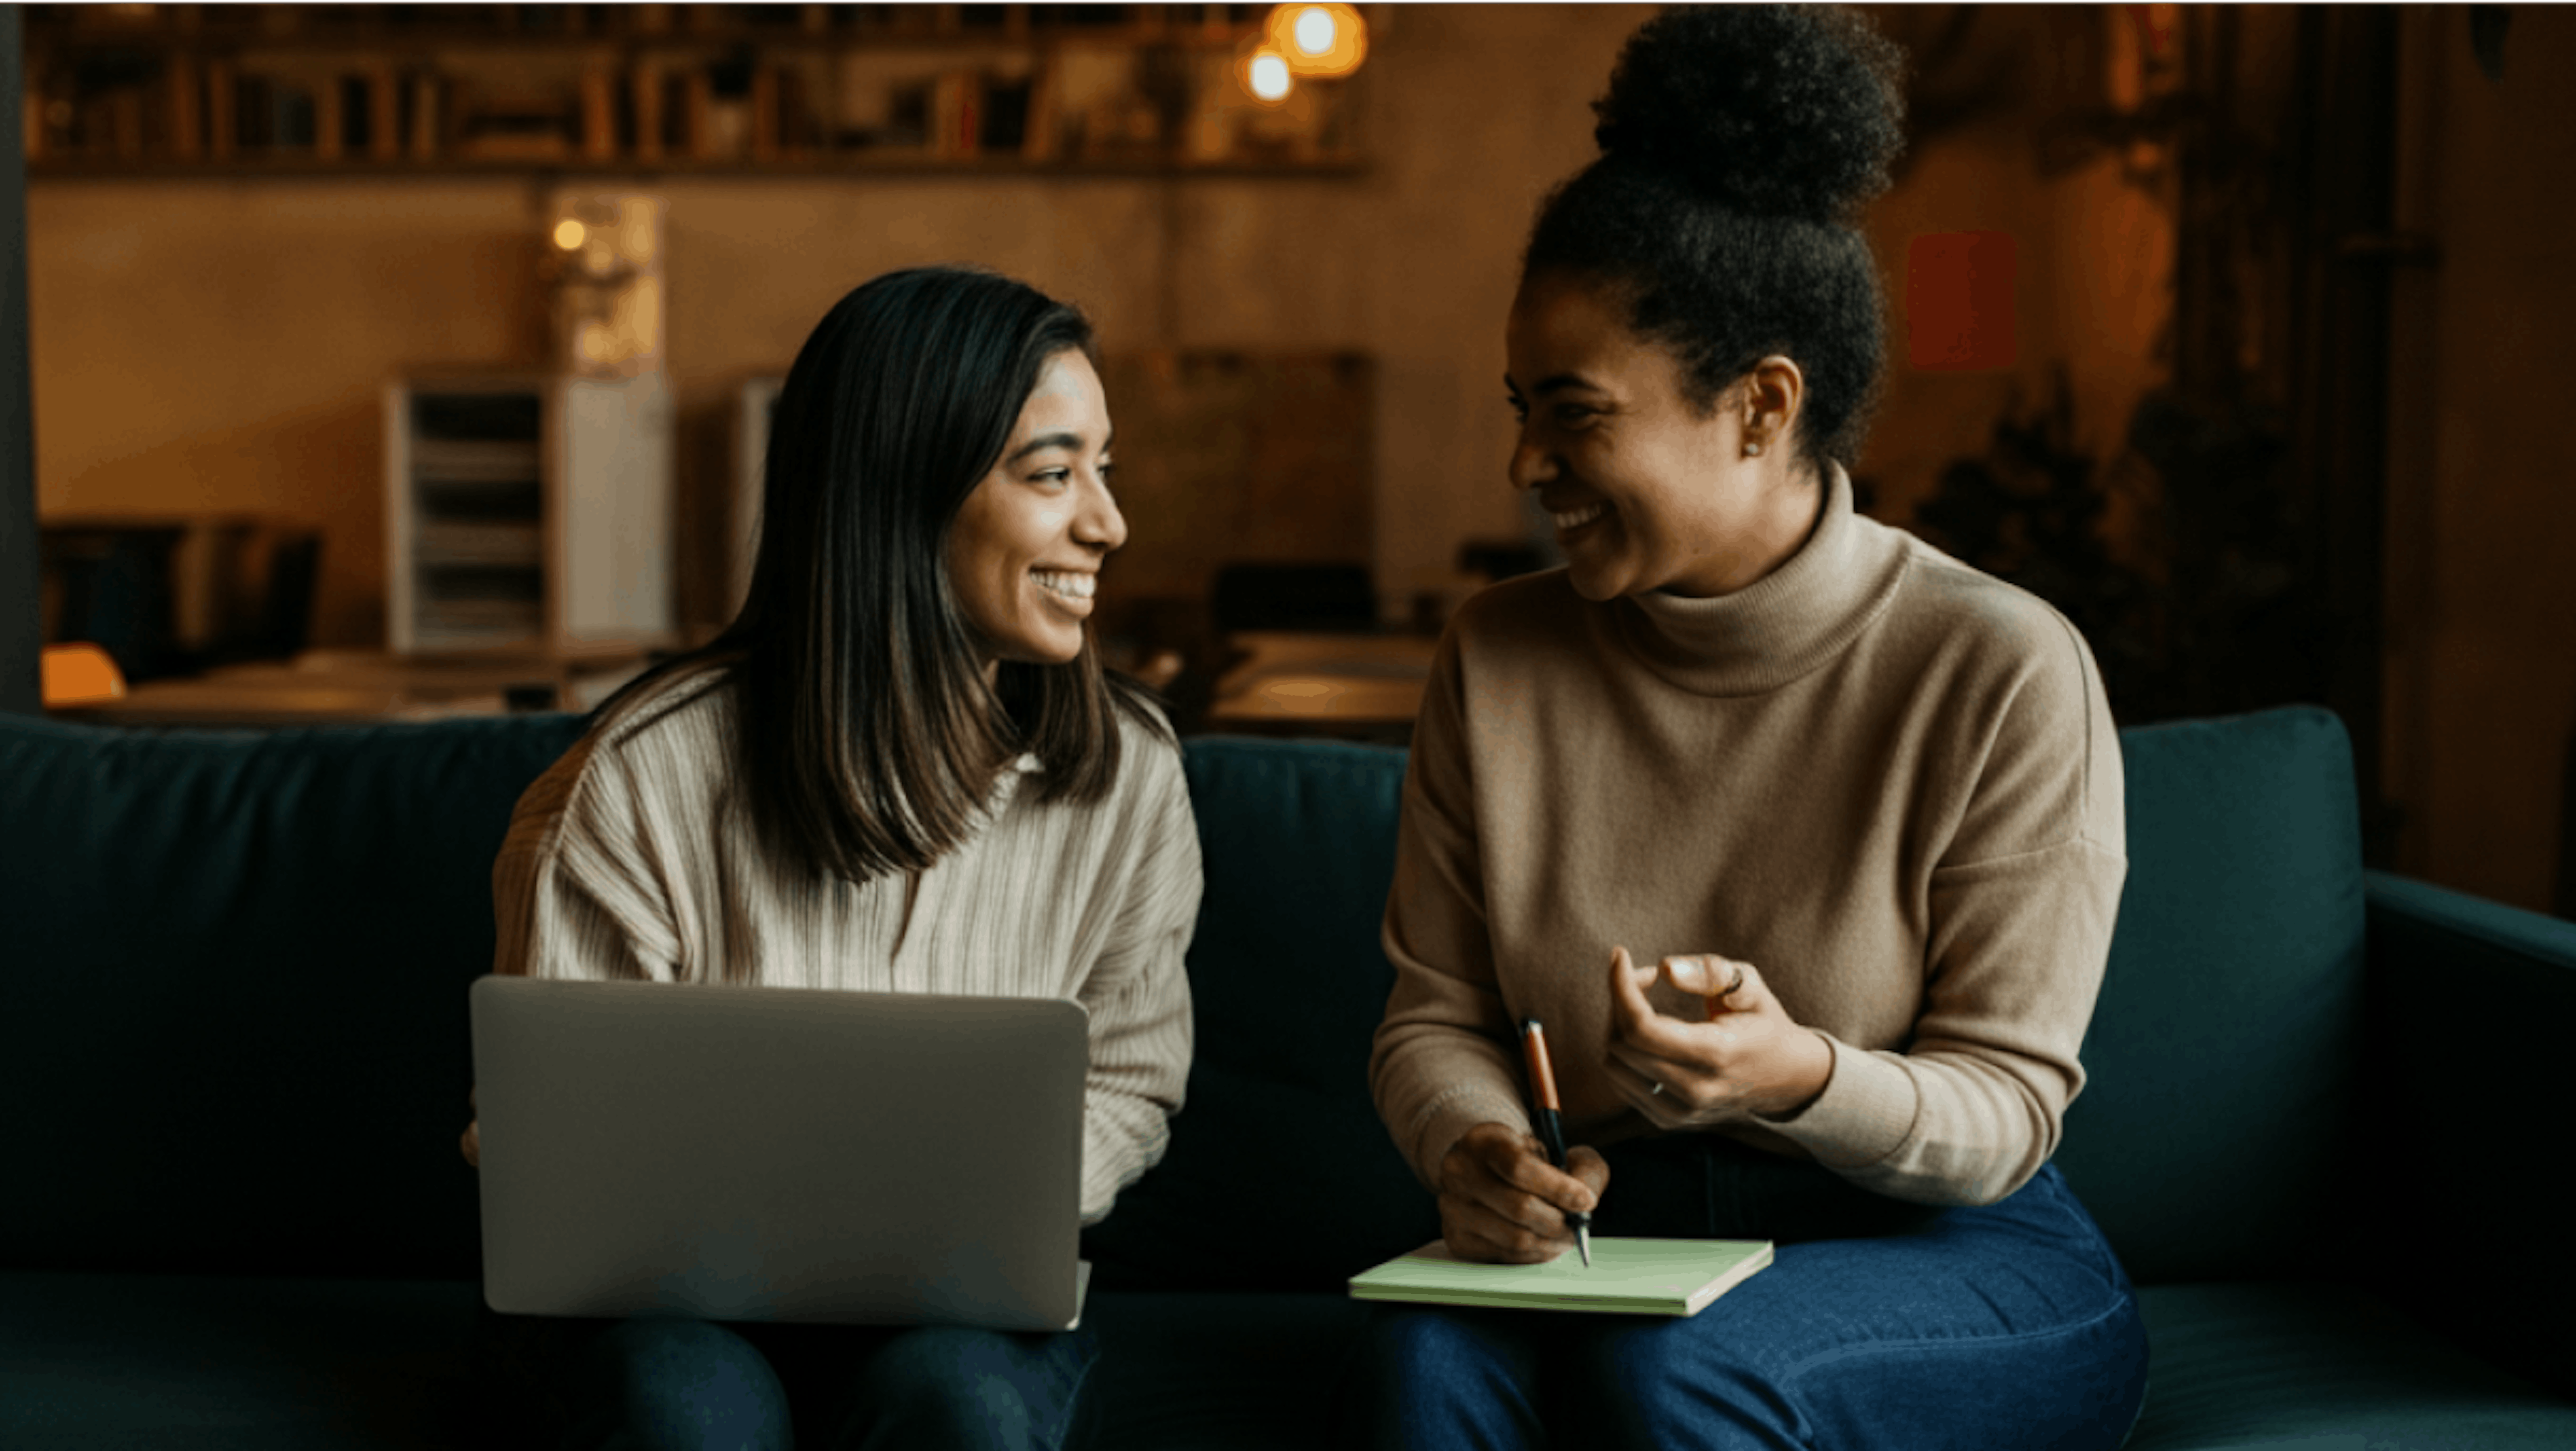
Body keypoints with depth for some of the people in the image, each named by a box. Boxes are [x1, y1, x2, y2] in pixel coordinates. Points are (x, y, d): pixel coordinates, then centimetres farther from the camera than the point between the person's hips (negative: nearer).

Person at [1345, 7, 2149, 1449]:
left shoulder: (2002, 670, -10)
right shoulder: (1499, 657, 2)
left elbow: (2007, 1110, -8)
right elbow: (1433, 1015, 7)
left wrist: (1802, 1076, -29)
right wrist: (1474, 1149, -16)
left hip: (1946, 1260, -2)